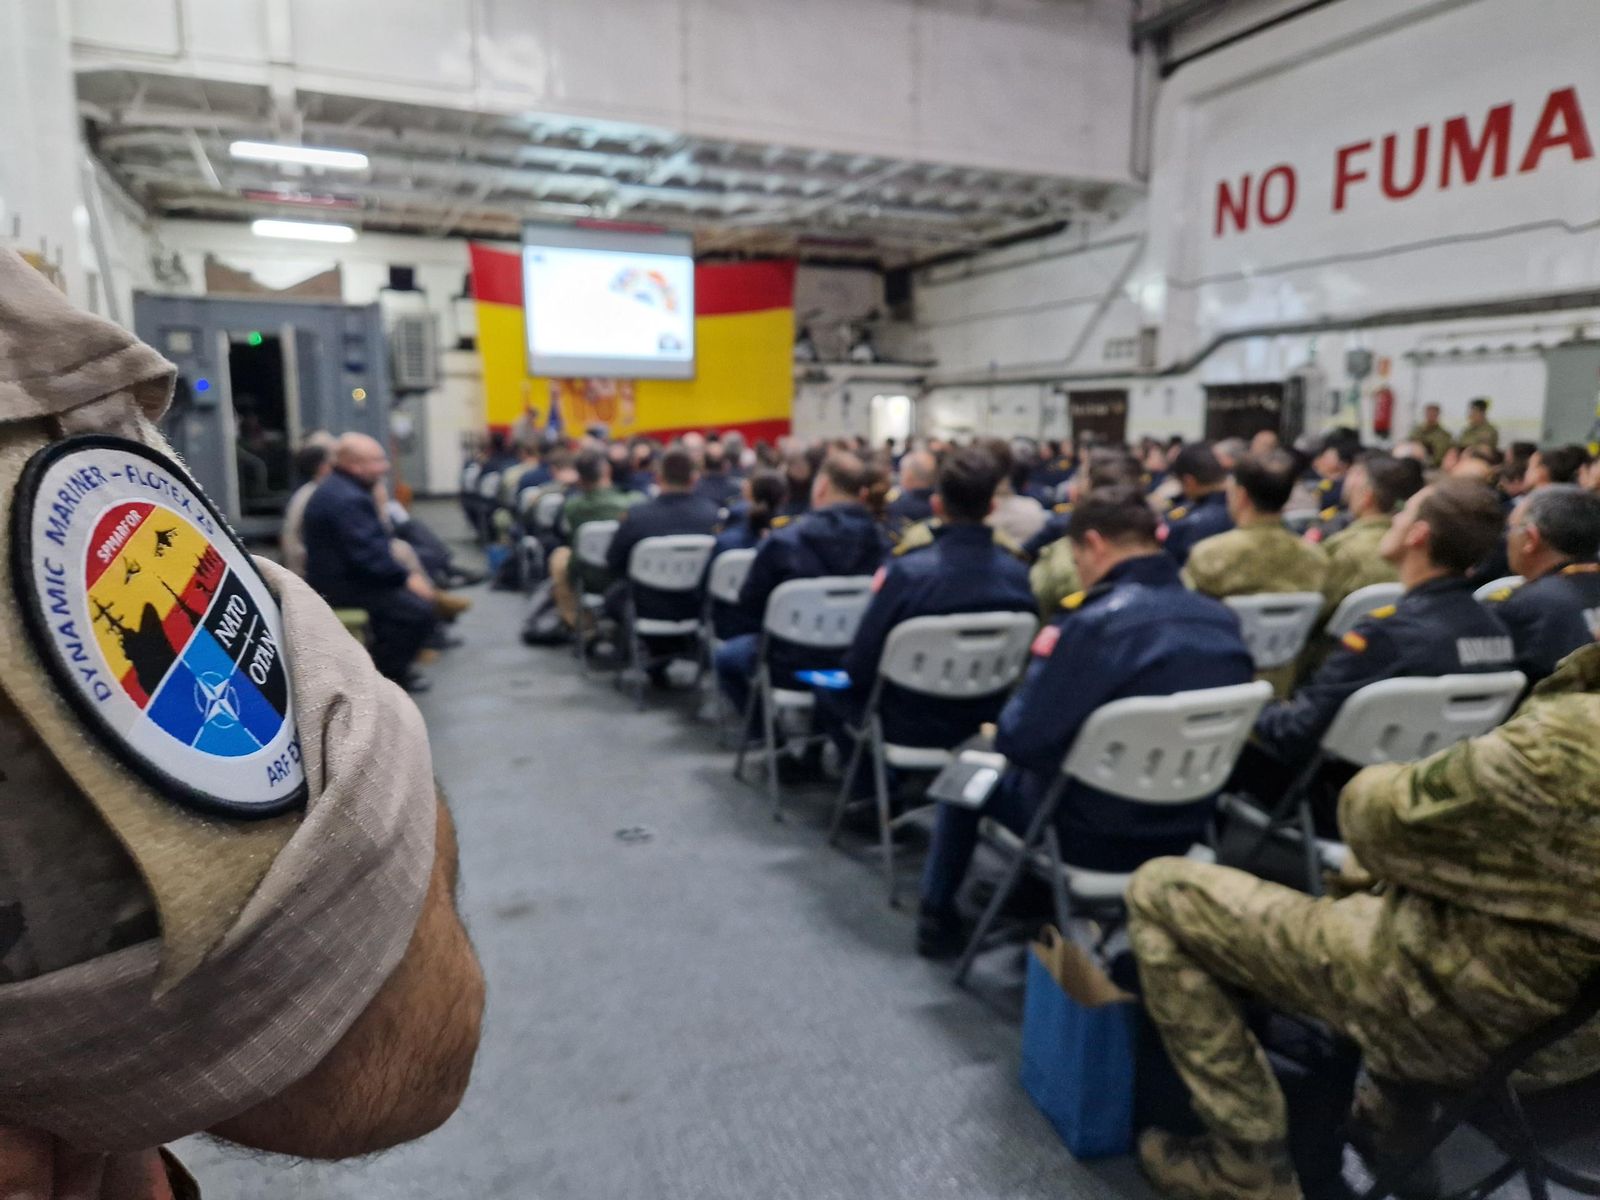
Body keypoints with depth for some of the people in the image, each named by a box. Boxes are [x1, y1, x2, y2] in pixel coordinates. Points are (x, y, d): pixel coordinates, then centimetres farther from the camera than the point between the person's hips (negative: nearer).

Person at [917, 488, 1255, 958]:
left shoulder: (1094, 622, -25)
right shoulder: (1223, 620, -4)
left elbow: (1019, 739, -23)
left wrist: (999, 733, 0)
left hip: (1096, 836, -6)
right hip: (1186, 830, 6)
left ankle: (938, 914, 33)